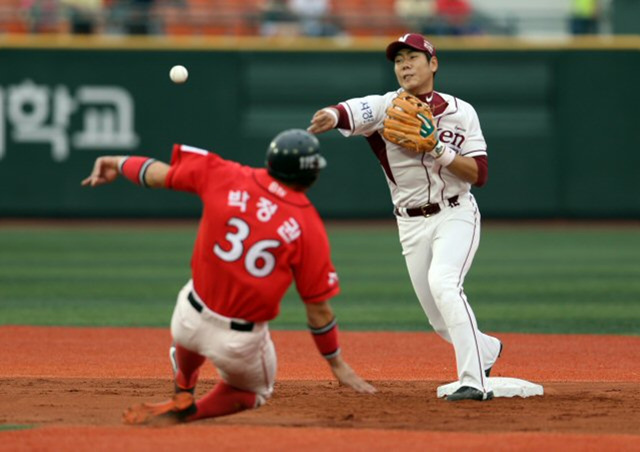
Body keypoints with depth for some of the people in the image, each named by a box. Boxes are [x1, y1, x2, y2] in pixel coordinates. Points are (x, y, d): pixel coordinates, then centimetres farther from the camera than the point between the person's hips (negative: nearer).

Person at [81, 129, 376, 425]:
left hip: (190, 321, 2)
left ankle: (183, 393, 40)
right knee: (251, 393, 30)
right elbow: (318, 308, -8)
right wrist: (336, 363, 4)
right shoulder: (309, 227, -12)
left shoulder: (225, 178, -9)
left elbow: (160, 174, 3)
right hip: (241, 343, -2)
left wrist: (119, 164, 22)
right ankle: (185, 413, 8)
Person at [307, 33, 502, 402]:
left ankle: (475, 382, -31)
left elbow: (479, 174, -8)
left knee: (442, 282, -29)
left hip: (456, 216, -3)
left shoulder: (461, 112, -3)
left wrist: (438, 150, -22)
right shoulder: (386, 107, -5)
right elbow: (352, 112, -29)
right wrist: (332, 116, -53)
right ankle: (487, 349, 40)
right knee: (442, 321, 8)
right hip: (412, 225, 3)